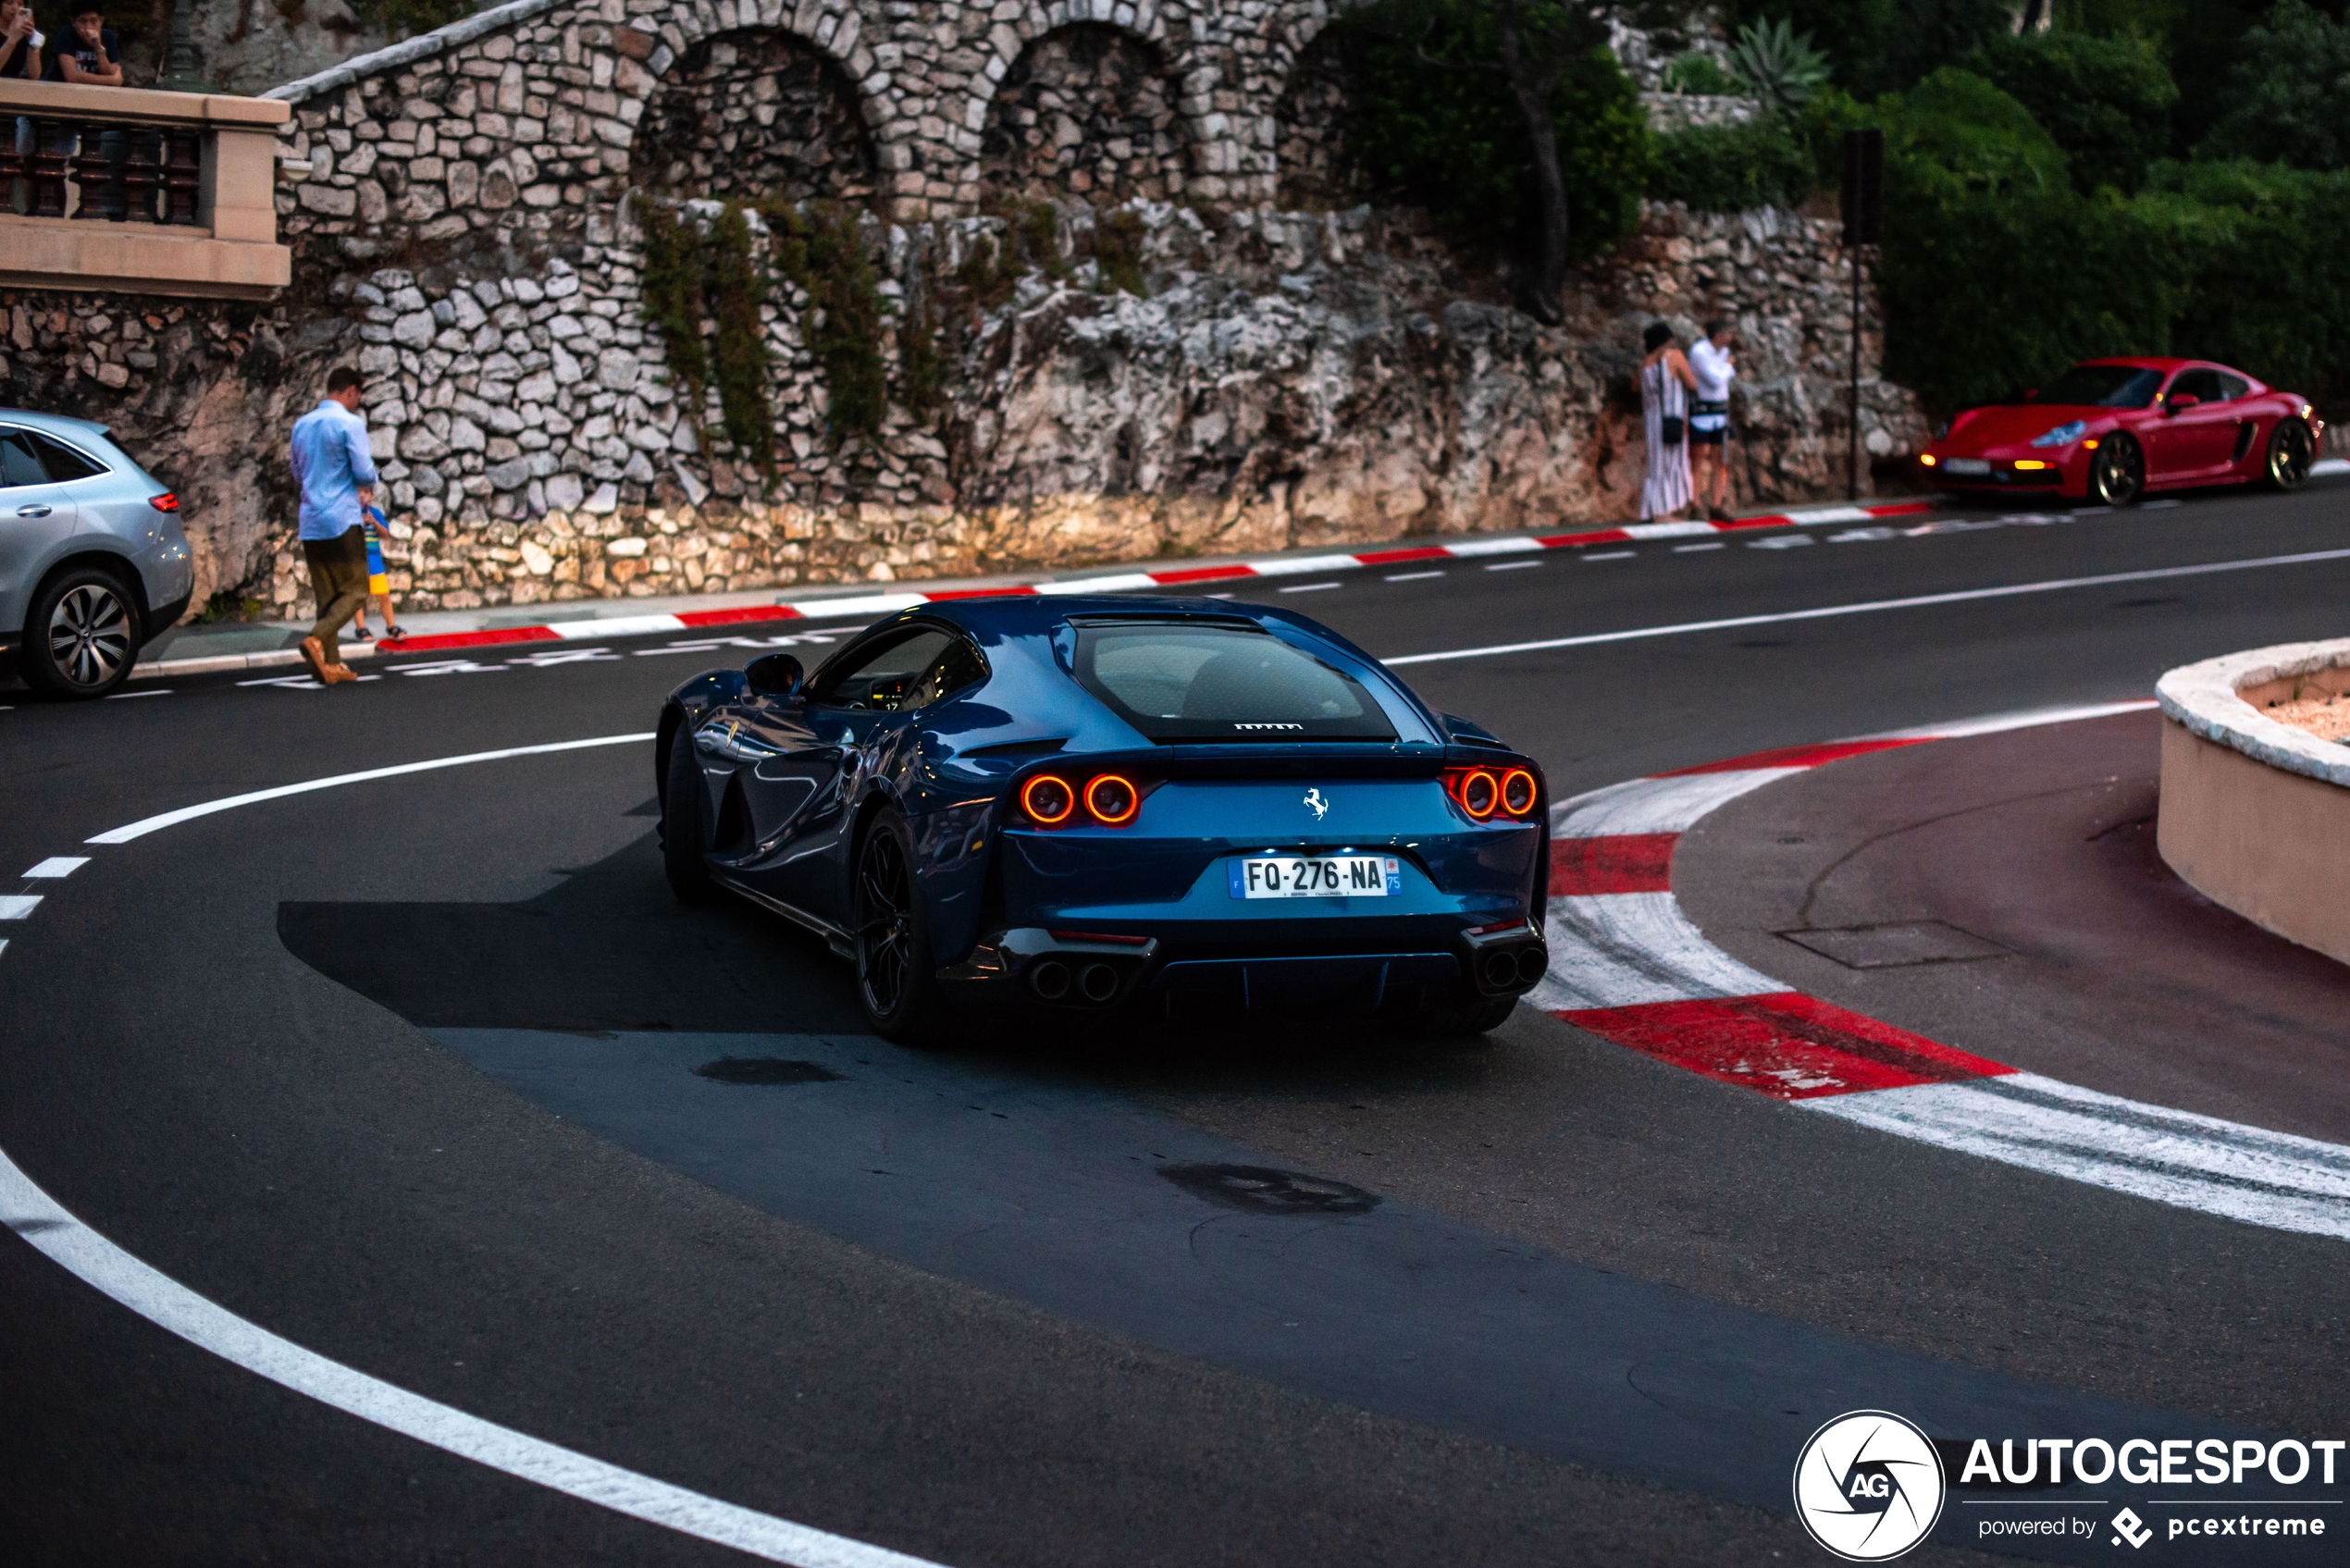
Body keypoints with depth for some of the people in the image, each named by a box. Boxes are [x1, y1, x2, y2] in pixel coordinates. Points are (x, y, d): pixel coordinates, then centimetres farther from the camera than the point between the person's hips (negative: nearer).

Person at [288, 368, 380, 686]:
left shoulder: (302, 425, 14)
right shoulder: (350, 423, -8)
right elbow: (364, 472, -14)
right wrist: (368, 488, 11)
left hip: (311, 523, 7)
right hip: (342, 517, -7)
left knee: (326, 596, 9)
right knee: (355, 591, -3)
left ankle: (331, 664, 4)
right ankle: (317, 639, -24)